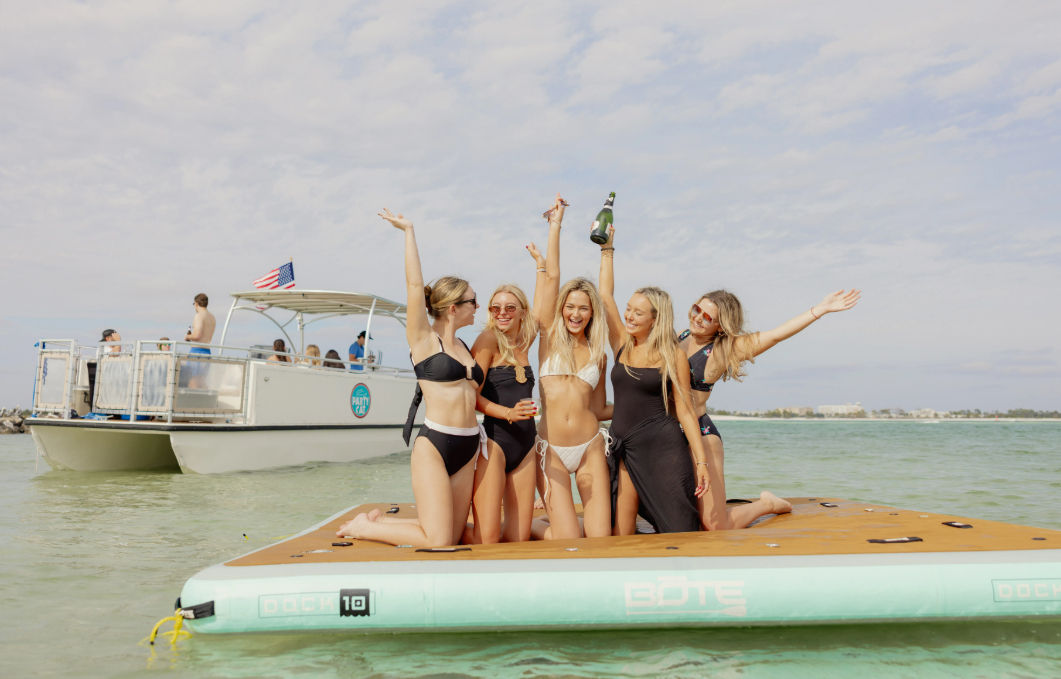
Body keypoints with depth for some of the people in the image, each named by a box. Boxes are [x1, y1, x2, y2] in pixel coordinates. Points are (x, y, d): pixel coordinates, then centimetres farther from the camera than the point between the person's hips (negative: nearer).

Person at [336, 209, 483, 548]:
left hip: (467, 449, 7)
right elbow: (415, 284, -9)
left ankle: (379, 520, 27)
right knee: (438, 542, -11)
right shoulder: (423, 339, -2)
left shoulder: (466, 348, 17)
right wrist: (408, 231, -3)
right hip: (433, 446, -7)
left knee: (452, 539, 7)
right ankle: (362, 527, 11)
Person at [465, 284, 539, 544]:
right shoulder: (489, 339, -5)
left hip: (525, 444, 7)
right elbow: (472, 395, -11)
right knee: (486, 539, -12)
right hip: (494, 440, -7)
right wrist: (508, 413, -24)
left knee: (519, 538, 6)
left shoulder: (524, 343, 13)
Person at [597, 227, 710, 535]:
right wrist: (607, 249, 13)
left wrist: (700, 460, -4)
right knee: (620, 536, 0)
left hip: (663, 446, -4)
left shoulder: (673, 355, -3)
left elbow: (684, 410, -2)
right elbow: (605, 294, 10)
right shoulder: (622, 345, 8)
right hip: (624, 447, 4)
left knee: (679, 530, -2)